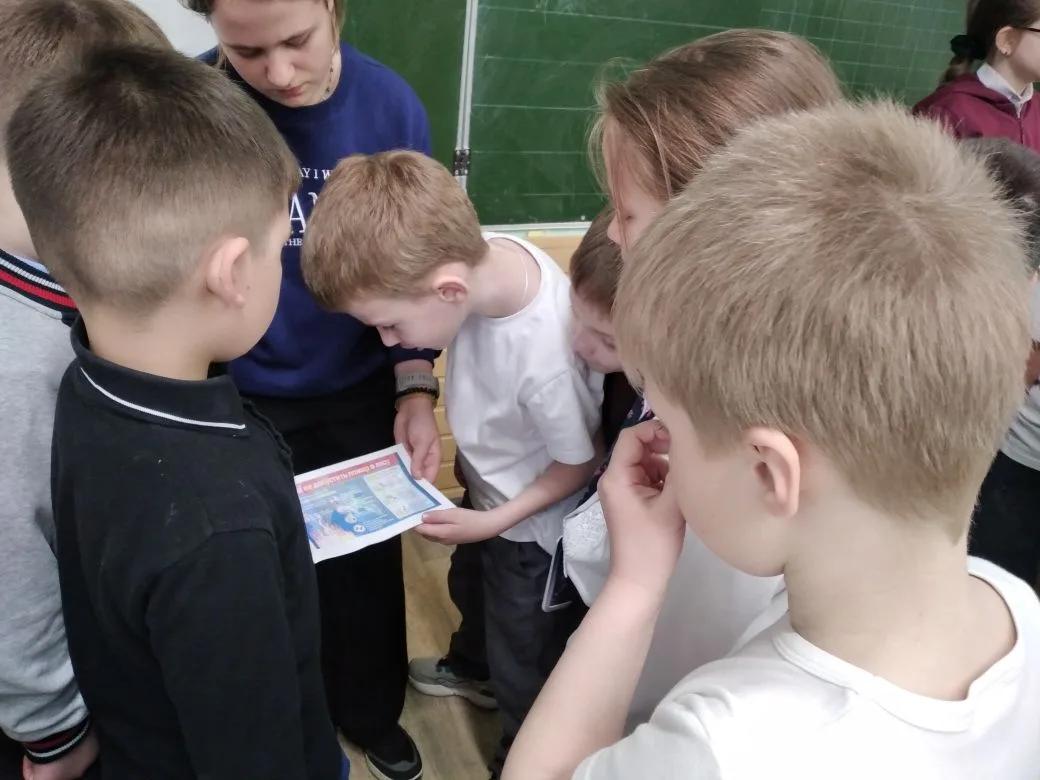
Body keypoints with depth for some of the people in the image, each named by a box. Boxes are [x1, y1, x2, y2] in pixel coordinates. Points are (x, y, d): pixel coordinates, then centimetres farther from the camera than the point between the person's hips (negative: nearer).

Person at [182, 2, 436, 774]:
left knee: (366, 565, 18)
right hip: (240, 401, -1)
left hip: (362, 398, 1)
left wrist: (416, 392, -12)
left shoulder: (390, 106, -13)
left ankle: (370, 712, 47)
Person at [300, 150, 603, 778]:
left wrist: (492, 522, -20)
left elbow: (579, 465, -24)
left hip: (527, 524, -7)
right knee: (469, 588, 36)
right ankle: (472, 662, 68)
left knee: (520, 657, 19)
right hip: (486, 487, 8)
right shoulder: (484, 254, -25)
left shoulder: (545, 360, -44)